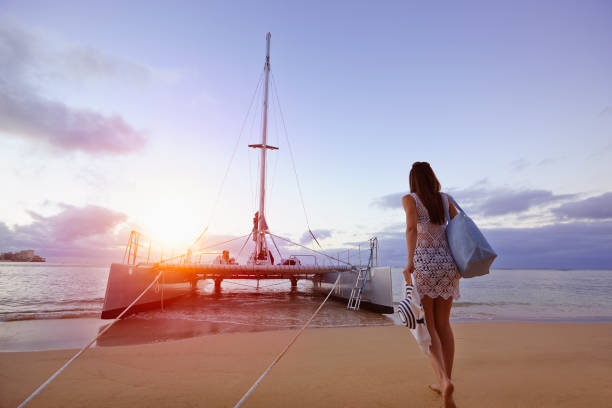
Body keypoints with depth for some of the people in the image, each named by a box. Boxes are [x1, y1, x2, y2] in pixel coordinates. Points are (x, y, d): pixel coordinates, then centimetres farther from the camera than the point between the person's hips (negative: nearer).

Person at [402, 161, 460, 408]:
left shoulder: (409, 198, 0)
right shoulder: (445, 199, 14)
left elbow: (411, 227, -17)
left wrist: (409, 262, -24)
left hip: (423, 264, -4)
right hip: (447, 263, 5)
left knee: (427, 325, 4)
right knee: (443, 324, 14)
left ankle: (444, 380, -13)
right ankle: (445, 382, 22)